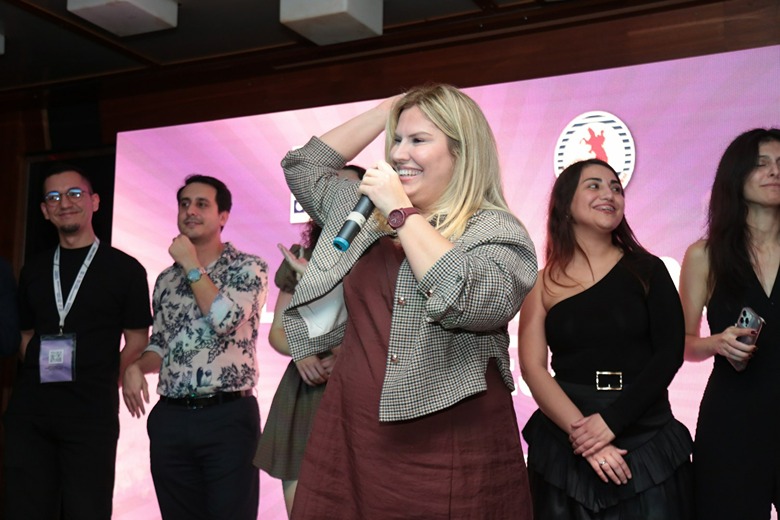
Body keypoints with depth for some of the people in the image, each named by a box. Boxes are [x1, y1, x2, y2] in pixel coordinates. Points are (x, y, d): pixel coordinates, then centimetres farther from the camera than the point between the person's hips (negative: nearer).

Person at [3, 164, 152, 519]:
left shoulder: (125, 269, 1)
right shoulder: (33, 269, 14)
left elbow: (136, 342, 1)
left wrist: (101, 387, -7)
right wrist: (32, 380, 4)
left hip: (92, 414, -4)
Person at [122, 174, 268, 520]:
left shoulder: (248, 267, 0)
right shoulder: (166, 279, 14)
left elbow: (225, 320, -16)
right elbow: (159, 345, 19)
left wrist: (191, 265, -8)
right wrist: (136, 367, -2)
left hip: (228, 417, -4)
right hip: (169, 419, 5)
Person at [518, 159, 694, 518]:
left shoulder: (647, 271, 3)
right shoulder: (543, 282, 1)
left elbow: (670, 353, -4)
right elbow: (533, 368, -6)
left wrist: (612, 419, -15)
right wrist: (582, 435, -18)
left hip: (647, 440, 1)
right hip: (564, 446, 0)